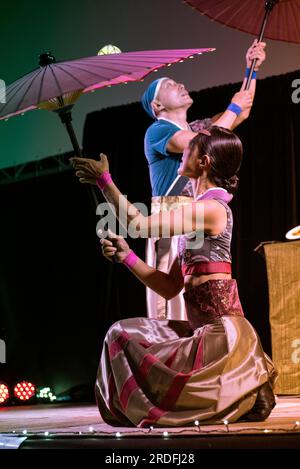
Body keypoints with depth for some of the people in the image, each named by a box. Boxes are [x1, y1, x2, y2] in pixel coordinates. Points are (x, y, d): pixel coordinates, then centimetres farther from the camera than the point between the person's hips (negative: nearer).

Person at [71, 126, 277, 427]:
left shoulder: (212, 208, -12)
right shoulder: (197, 212, 17)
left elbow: (139, 224, -17)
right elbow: (170, 288, 14)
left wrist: (104, 181, -8)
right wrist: (126, 255, 7)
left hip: (222, 331, -9)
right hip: (201, 330, 9)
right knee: (122, 334, 10)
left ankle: (247, 395, 5)